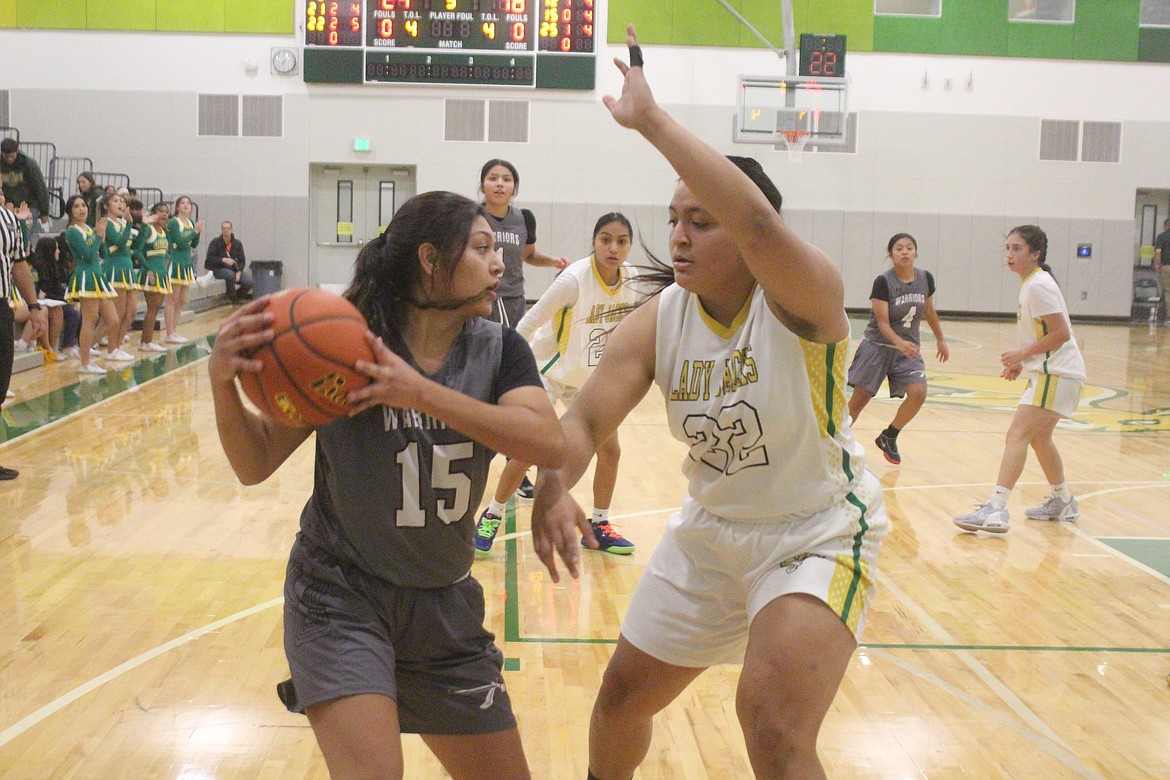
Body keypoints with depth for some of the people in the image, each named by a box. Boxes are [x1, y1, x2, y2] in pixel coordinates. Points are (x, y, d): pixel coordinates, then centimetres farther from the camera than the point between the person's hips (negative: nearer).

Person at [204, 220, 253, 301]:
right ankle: (232, 298, -20)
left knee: (248, 282, -22)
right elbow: (210, 258, -9)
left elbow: (242, 260, 6)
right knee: (230, 274, -38)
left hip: (235, 269, 3)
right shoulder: (215, 242, 1)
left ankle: (237, 297, 4)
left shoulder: (237, 243, 11)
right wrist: (223, 260, -23)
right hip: (219, 269, -3)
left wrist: (238, 272, -11)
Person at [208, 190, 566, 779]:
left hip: (445, 604, 4)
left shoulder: (498, 350, -5)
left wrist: (420, 392, -33)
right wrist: (223, 382, -31)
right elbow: (256, 464, -11)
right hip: (340, 593, -4)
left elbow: (548, 443, -23)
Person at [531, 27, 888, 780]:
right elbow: (587, 419, -17)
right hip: (710, 532, 6)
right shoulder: (657, 322, -9)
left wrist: (651, 119, -42)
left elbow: (758, 220, -46)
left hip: (818, 535, -6)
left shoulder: (803, 299, -25)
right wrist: (553, 487, -38)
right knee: (623, 695, 18)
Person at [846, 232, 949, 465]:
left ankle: (888, 438, 3)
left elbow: (929, 311, 15)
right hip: (877, 346, -3)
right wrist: (900, 343, -35)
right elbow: (882, 323, -19)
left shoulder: (926, 279, -2)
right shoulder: (883, 282, -17)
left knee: (918, 392, -18)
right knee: (859, 399, -2)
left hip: (908, 349, 3)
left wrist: (940, 340, 23)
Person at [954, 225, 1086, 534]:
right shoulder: (1031, 284, 14)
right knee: (1039, 437, 23)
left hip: (1056, 374, -11)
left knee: (1017, 435, -18)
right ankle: (1063, 502, 39)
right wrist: (1022, 363, 12)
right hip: (1048, 371, 11)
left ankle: (996, 509, -26)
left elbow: (1061, 333, -20)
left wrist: (1022, 353, -16)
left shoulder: (1038, 285, -15)